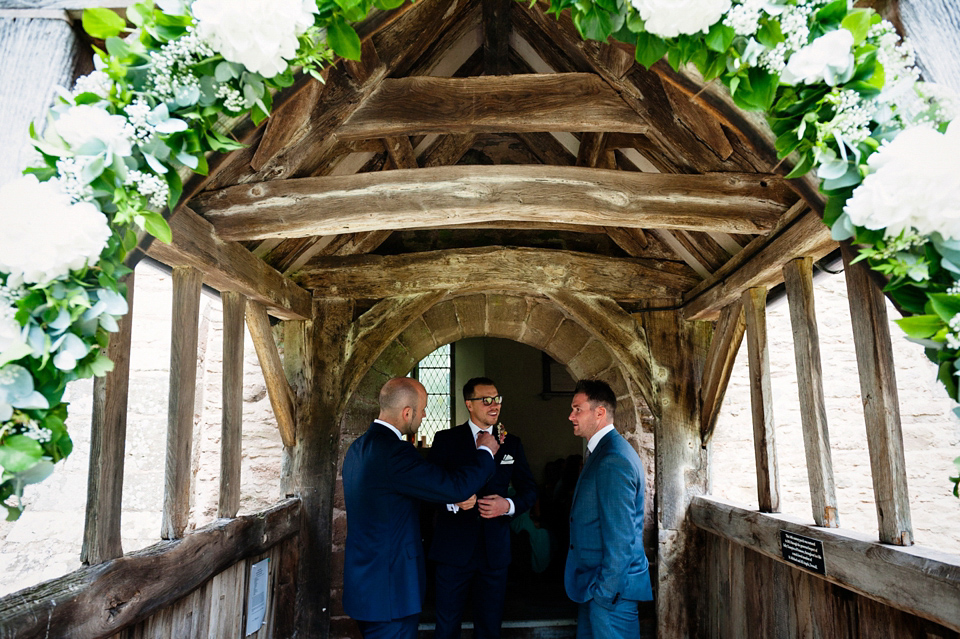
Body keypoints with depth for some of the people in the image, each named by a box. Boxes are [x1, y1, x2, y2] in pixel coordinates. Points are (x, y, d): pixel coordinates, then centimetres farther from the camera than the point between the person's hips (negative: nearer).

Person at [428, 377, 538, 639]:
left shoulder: (512, 443, 7)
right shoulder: (445, 440, -1)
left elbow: (529, 490, 9)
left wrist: (508, 505, -11)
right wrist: (452, 500, -23)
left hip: (495, 549, 3)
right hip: (454, 548, -2)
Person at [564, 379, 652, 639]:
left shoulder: (613, 460, -22)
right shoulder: (604, 452, 11)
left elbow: (620, 537, -23)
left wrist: (605, 592, -18)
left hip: (610, 589, -10)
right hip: (594, 584, 10)